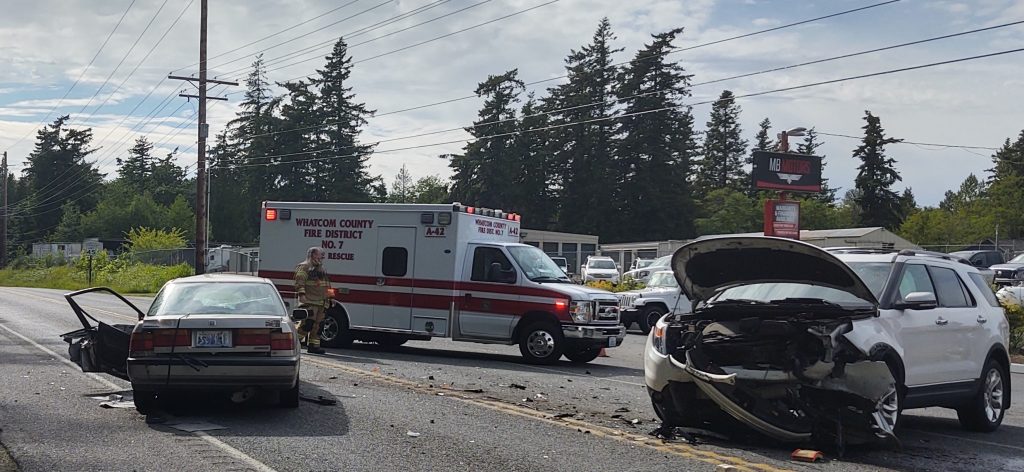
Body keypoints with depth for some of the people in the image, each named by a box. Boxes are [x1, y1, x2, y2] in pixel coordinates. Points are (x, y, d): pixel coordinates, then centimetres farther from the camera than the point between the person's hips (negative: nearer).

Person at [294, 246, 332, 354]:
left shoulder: (322, 270, 24)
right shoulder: (304, 267, -3)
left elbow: (326, 285, 30)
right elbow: (299, 282, -13)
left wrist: (327, 299, 26)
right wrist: (301, 294, -24)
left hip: (321, 302, 9)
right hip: (309, 301, -9)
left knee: (317, 324, 6)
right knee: (308, 323, -15)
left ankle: (313, 345, 11)